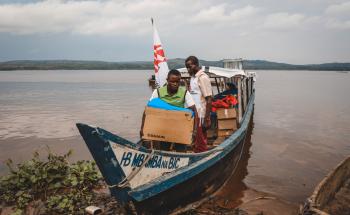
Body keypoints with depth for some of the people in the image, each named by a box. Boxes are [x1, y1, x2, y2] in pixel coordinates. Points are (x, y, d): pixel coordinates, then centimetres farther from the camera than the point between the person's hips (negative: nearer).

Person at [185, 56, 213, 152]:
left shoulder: (202, 77, -13)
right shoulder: (193, 77, 13)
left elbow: (209, 99, -17)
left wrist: (207, 119, -20)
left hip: (200, 116, -8)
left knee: (200, 144, 2)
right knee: (195, 143, 16)